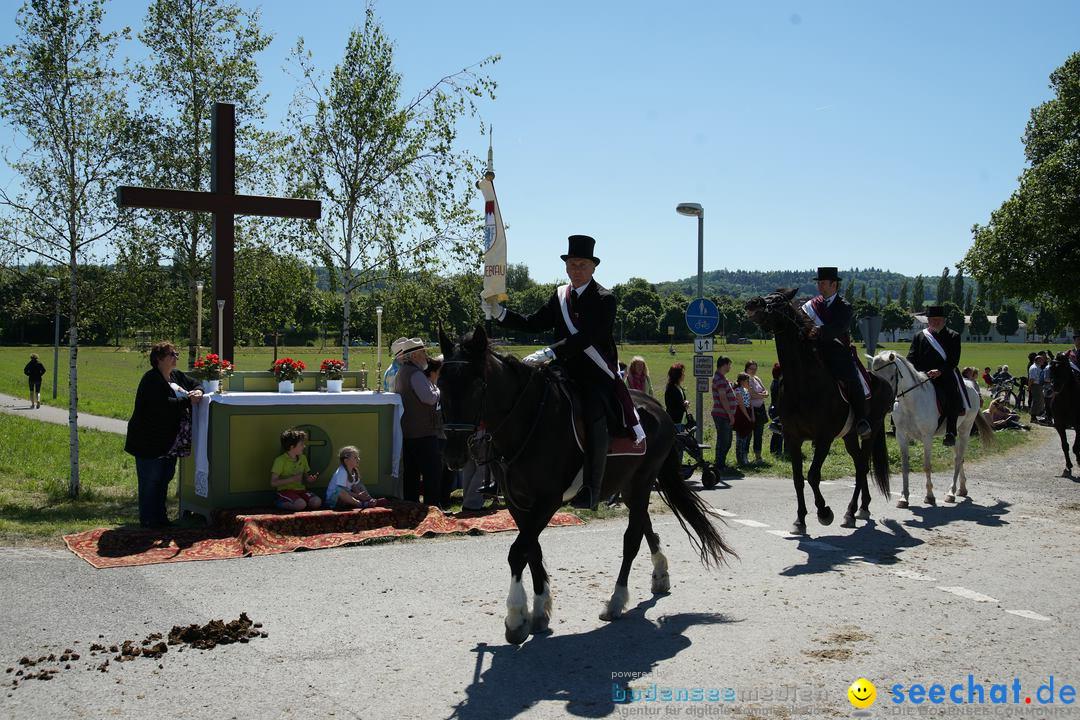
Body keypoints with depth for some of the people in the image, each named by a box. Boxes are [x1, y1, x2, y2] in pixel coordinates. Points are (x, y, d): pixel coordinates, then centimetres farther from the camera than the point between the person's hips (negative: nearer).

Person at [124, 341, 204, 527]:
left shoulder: (176, 375, 11)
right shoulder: (151, 379, -16)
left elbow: (195, 383, 22)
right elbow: (163, 405, -27)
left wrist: (197, 391, -2)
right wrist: (189, 401, -23)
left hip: (170, 442, 9)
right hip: (150, 442, -9)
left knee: (164, 479, 15)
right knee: (150, 481, -2)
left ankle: (160, 517, 25)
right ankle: (148, 520, 6)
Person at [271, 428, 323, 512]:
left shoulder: (303, 458, 13)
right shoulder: (280, 460, -8)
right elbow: (273, 483, -13)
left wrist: (312, 479, -5)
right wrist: (292, 479, -20)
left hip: (301, 489, 6)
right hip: (285, 490, -6)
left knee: (317, 502, -22)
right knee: (301, 504, -34)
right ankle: (281, 504, -7)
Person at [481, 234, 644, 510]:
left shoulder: (605, 300, -8)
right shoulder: (560, 295, 13)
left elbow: (586, 337, -21)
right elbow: (534, 323, 12)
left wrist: (549, 353, -32)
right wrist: (499, 313, -1)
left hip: (597, 376, -6)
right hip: (566, 373, 7)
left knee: (594, 419, -28)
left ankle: (591, 490, -27)